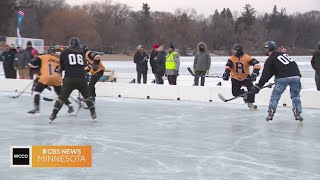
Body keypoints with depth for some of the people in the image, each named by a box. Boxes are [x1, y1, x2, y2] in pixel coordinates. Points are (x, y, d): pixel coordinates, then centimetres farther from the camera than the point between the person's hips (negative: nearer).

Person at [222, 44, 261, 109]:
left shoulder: (247, 58, -18)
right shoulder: (232, 58, -9)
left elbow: (257, 64, -23)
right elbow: (228, 66, -20)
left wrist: (255, 73, -35)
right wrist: (226, 73, -39)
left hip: (245, 77, -2)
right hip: (235, 78, 2)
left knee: (251, 88, -21)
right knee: (235, 93, -6)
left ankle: (250, 102, -4)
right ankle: (244, 94, 25)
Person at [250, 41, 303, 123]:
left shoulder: (270, 60, 5)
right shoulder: (283, 54, 25)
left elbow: (266, 75, -1)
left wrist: (258, 86, 0)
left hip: (283, 78, -5)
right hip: (295, 76, 5)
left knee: (275, 96, 11)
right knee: (296, 96, 17)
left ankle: (270, 115, 9)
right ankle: (298, 115, 10)